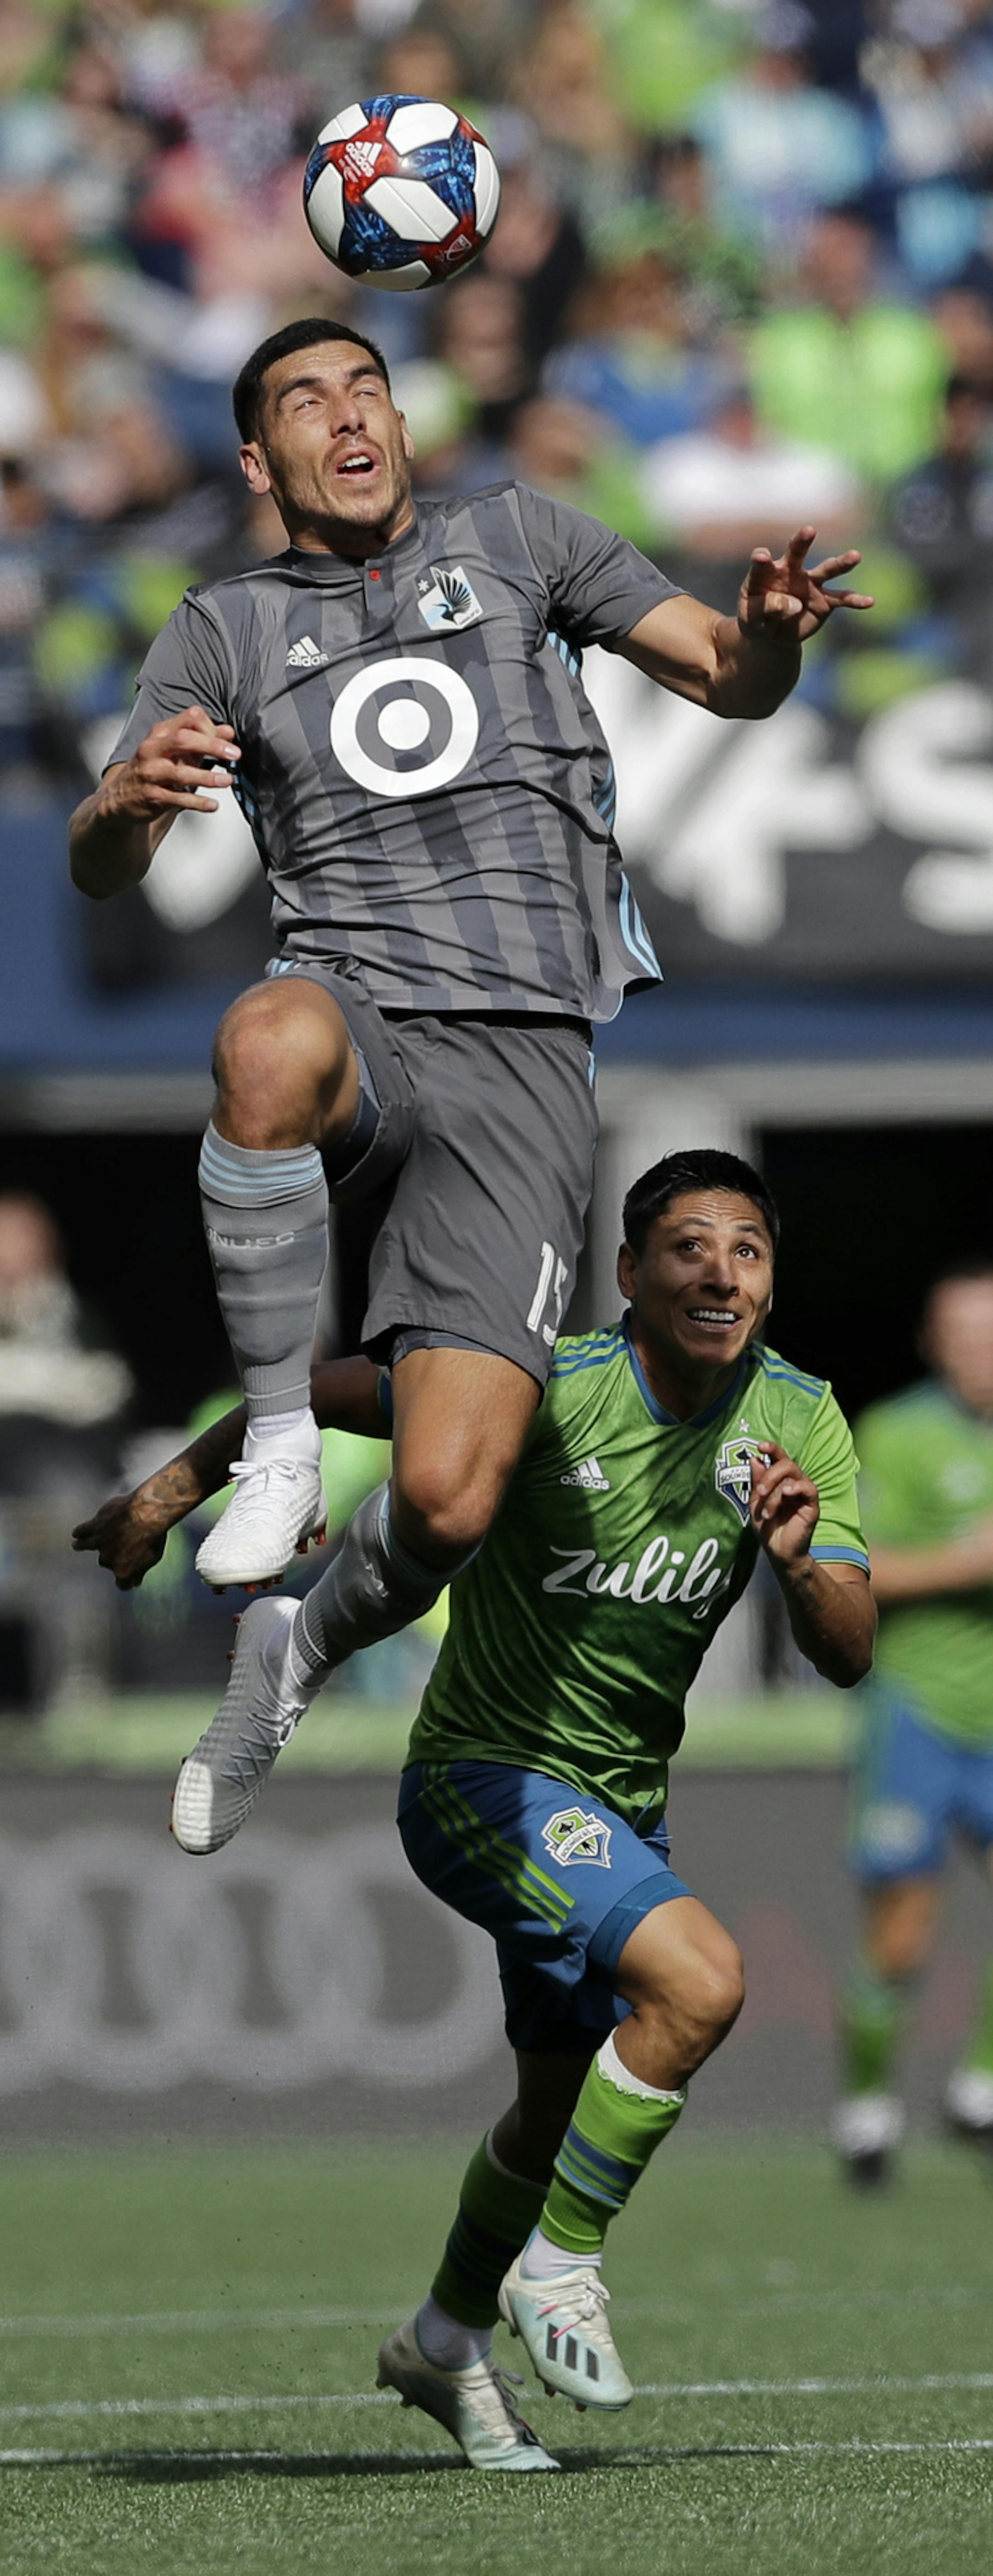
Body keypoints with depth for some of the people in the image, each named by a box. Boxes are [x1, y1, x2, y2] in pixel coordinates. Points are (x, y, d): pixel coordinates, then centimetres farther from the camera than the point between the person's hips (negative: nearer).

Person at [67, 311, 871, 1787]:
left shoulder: (515, 540, 17)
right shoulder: (229, 628, 17)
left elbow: (731, 681, 13)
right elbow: (99, 873, 7)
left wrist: (767, 631, -13)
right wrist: (127, 801, -19)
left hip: (522, 1056, 0)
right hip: (352, 1019, 0)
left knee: (448, 1504, -17)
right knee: (272, 1042, -43)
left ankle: (324, 1640, 20)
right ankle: (280, 1446, -24)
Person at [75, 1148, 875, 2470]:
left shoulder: (800, 1419, -7)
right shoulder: (544, 1387, -22)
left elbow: (848, 1655, -10)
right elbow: (323, 1389, -9)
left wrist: (801, 1561, -30)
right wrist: (181, 1481, -4)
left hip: (620, 1804, 7)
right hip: (483, 1775, -7)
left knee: (562, 2106, 18)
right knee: (700, 1979, -27)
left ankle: (446, 2344, 42)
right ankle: (557, 2268, -9)